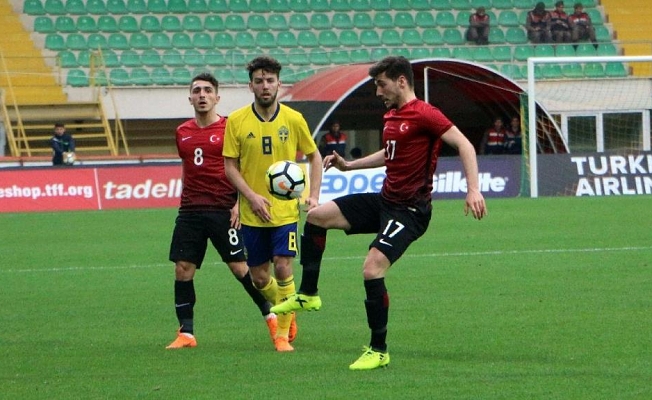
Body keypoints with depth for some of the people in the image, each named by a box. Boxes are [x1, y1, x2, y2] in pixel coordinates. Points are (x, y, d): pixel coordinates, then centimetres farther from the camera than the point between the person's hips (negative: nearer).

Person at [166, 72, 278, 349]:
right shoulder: (182, 133, 12)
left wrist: (239, 203, -11)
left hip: (223, 210, -5)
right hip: (190, 210, 5)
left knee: (239, 266, -4)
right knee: (182, 269, -2)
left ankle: (270, 314, 14)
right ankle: (186, 333, 4)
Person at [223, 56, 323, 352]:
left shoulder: (293, 119, -2)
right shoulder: (236, 121, -3)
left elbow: (314, 157, 10)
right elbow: (230, 165, 0)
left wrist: (313, 195, -2)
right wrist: (252, 196, -12)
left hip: (285, 209, -1)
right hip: (252, 213, 1)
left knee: (283, 268, -13)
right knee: (259, 277, 7)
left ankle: (283, 334, -1)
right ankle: (286, 313, 35)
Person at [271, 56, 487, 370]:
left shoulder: (424, 115, -16)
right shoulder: (392, 117, 13)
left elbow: (464, 145, -21)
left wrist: (473, 189, -31)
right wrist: (348, 165, 27)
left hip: (409, 209, -10)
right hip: (384, 200, 10)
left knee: (372, 268, -21)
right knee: (316, 216, 5)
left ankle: (379, 350, -7)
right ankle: (308, 294, 16)